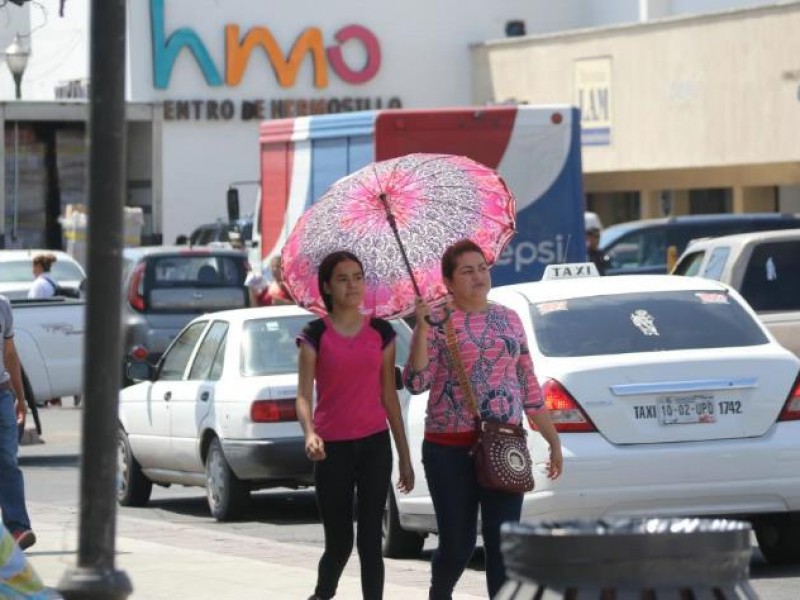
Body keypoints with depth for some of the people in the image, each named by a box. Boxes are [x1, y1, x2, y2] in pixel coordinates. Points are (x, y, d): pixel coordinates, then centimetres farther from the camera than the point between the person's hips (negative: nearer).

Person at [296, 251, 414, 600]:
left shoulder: (381, 332, 6)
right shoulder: (315, 334, -2)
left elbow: (389, 395, 9)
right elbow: (304, 395, -8)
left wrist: (404, 456, 9)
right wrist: (309, 433, -29)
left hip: (374, 444, 2)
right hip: (332, 449, -2)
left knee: (370, 540, -3)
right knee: (339, 542, 5)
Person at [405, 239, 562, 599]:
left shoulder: (508, 319, 13)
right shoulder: (439, 322, 0)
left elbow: (529, 387, 16)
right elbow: (416, 382, -11)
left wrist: (553, 441, 14)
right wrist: (421, 328, -19)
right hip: (451, 449, -3)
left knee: (504, 543, -5)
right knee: (457, 543, 3)